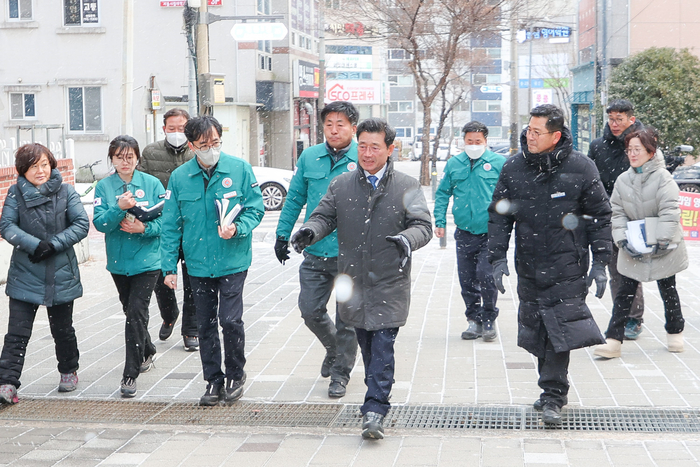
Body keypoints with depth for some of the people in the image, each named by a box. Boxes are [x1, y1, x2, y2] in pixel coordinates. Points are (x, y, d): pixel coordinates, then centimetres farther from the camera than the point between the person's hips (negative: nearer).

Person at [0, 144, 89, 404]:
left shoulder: (65, 192, -1)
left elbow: (82, 224, -5)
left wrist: (53, 244, -16)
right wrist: (34, 245, -22)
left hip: (60, 275, 1)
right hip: (25, 276, -1)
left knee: (62, 329, 14)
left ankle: (69, 371, 35)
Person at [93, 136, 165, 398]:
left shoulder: (152, 184, -4)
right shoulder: (104, 187, 0)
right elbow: (100, 223, -10)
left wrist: (144, 228, -22)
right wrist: (119, 208, -26)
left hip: (147, 260, -3)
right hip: (118, 261, 3)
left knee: (136, 313, -12)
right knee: (131, 312, 18)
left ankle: (131, 374, -7)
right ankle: (147, 353, 43)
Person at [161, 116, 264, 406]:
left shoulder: (240, 169, -3)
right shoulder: (179, 178, 2)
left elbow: (255, 209, 1)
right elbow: (170, 226, 4)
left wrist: (237, 229, -19)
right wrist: (169, 266, 0)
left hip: (233, 261, -2)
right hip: (198, 265, 3)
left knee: (230, 320, -9)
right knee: (205, 325, 9)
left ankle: (235, 376, 14)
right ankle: (213, 380, 22)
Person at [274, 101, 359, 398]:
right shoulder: (309, 157, 4)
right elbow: (295, 198, 13)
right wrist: (283, 234, 11)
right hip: (315, 252, 3)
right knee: (310, 310, 7)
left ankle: (340, 372, 22)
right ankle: (333, 347, 36)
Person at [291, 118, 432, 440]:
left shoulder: (406, 187, 0)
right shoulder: (341, 185, 8)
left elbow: (423, 224, -6)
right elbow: (324, 216, 7)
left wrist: (408, 239, -29)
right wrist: (310, 231, -17)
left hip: (390, 283, -3)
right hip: (353, 281, 3)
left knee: (382, 344, -9)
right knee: (366, 344, 14)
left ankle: (375, 409, -9)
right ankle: (378, 395, 32)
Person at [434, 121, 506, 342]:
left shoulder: (499, 163, 0)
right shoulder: (454, 164, 8)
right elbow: (442, 193, 14)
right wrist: (440, 221, 5)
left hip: (490, 232, -4)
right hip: (464, 233, 4)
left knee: (486, 275, -11)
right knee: (467, 280, 8)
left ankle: (489, 319, 7)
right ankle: (474, 320, 22)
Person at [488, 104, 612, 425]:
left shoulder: (581, 168, -5)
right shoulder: (513, 168, 2)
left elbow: (600, 217, 2)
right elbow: (498, 216, 8)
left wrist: (600, 263, -3)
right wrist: (498, 258, -1)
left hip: (567, 269, -3)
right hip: (529, 269, 3)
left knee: (560, 329, -9)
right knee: (538, 334, 7)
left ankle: (552, 396, 0)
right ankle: (554, 392, 23)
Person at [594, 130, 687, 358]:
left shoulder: (662, 177, -9)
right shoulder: (622, 180, 3)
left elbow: (669, 212, -14)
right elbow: (618, 214, 1)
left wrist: (662, 242, -19)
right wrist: (623, 241, -11)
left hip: (663, 248, -3)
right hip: (632, 250, 3)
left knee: (667, 289, 11)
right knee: (624, 293, -2)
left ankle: (675, 331, 32)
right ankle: (613, 341, -5)